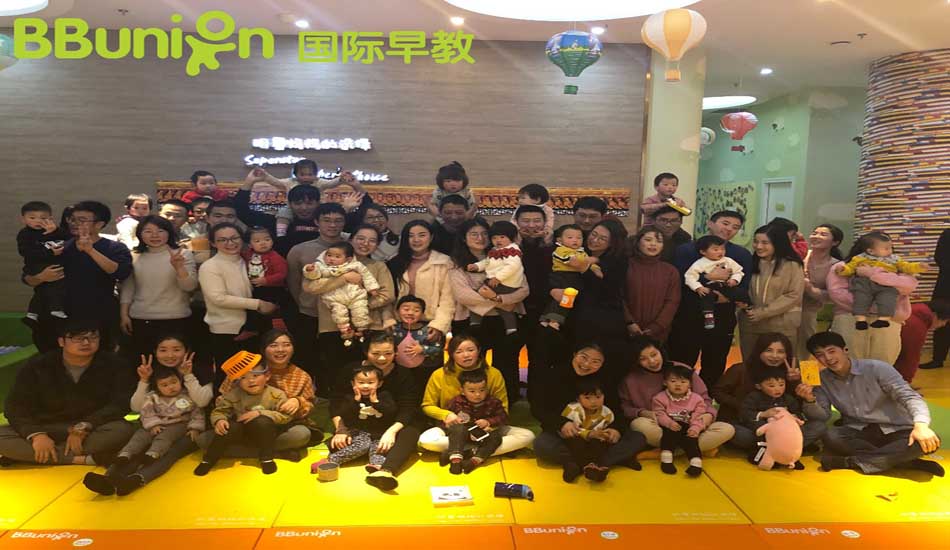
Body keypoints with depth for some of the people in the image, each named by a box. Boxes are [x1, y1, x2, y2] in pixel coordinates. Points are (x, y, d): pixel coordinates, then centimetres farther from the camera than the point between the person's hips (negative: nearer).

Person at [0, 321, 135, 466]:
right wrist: (36, 434, -24)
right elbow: (15, 406, -6)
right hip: (46, 430, 2)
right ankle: (83, 459, -31)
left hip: (93, 430, -2)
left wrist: (83, 428, -26)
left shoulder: (112, 365, -5)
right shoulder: (38, 366, -2)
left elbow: (120, 404, -13)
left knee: (123, 429, -35)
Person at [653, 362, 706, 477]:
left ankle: (696, 462, -34)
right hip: (669, 428, -1)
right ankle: (666, 458, -33)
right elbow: (659, 414, -6)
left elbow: (698, 416, -3)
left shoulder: (696, 399, 2)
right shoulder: (660, 398, -1)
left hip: (687, 429, 1)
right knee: (669, 432, -31)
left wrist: (695, 428, -22)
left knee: (691, 438, -28)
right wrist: (669, 422, -24)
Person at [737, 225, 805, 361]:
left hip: (782, 326, -4)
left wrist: (763, 313, -14)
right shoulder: (752, 263, 8)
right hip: (750, 324, 4)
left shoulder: (792, 265, -5)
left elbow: (794, 295, -10)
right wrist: (743, 303, -6)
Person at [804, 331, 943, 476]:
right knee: (830, 436, -31)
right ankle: (907, 462, -27)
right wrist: (810, 400, -21)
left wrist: (921, 425, -36)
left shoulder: (876, 368, -10)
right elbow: (823, 416, 1)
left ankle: (848, 462, -31)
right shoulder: (823, 378, 1)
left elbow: (909, 396, -17)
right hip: (858, 432, 1)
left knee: (924, 442, -33)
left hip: (894, 431, -1)